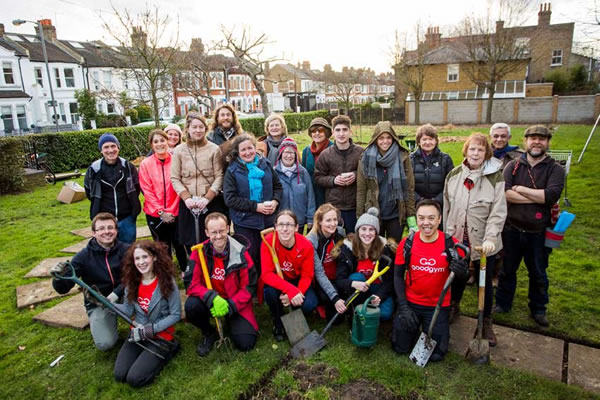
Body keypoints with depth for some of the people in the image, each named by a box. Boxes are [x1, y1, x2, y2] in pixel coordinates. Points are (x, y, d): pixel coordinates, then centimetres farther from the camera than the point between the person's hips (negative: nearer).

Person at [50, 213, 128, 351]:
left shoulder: (126, 250, -11)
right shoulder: (84, 256, -12)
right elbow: (63, 289, -11)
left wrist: (116, 293, -31)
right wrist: (58, 277, -34)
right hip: (98, 304, 0)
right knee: (105, 344, -22)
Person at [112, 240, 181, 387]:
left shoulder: (167, 282, -18)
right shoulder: (132, 281, -3)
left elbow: (175, 315, -13)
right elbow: (128, 310, 0)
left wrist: (153, 329, -20)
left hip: (161, 335, -5)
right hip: (138, 333, 5)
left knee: (135, 378, -14)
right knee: (119, 375, -7)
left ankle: (168, 349, 7)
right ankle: (144, 354, 18)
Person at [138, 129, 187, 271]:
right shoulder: (146, 164, -2)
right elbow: (147, 190, -4)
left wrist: (171, 210, -7)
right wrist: (161, 212, -9)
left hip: (175, 212, 0)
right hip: (154, 214, 1)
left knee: (178, 244, 6)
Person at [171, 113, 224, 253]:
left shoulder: (214, 149, 0)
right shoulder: (179, 151, 5)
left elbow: (219, 176, -2)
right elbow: (175, 178, 3)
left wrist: (207, 198, -12)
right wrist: (186, 198, -9)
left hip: (211, 203, -1)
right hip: (188, 205, 2)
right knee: (191, 245, 6)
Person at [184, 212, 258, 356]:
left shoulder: (241, 253, -15)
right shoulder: (199, 252, -12)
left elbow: (249, 287, -10)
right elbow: (192, 284, -13)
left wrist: (229, 306, -21)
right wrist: (212, 298, -30)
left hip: (236, 304, -1)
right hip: (210, 301, 2)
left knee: (245, 343, -17)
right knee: (191, 305, -30)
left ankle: (231, 323, 20)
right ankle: (209, 333, 3)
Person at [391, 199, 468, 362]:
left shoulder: (451, 244, -13)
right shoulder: (407, 243, -11)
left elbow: (463, 275, -5)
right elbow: (398, 276, -3)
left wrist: (462, 270, -30)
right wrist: (403, 307, -9)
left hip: (438, 306, -1)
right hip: (410, 303, 1)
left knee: (436, 354, 0)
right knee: (400, 348, 2)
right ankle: (414, 324, 33)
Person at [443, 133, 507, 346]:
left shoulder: (495, 177, -9)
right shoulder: (454, 175, 1)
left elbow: (498, 212, -12)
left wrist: (490, 238, -23)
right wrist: (447, 234, 10)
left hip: (483, 241, -2)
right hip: (457, 237, 3)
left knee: (485, 281, 9)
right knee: (456, 276, 18)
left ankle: (486, 322, 29)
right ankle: (454, 307, 43)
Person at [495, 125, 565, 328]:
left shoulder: (555, 169, -3)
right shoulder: (513, 165, -1)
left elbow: (552, 195, -22)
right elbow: (504, 193, -18)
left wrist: (519, 189, -17)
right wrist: (538, 197, -20)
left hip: (539, 232, 0)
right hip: (512, 229, 1)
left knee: (538, 274, 16)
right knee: (507, 270, 15)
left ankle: (538, 309, 35)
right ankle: (502, 303, 33)